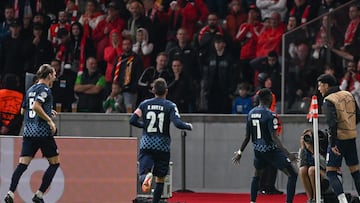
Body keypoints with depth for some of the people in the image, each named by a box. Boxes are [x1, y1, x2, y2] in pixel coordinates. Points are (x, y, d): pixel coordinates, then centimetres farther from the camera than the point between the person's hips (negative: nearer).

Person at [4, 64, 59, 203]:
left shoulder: (30, 90, 17)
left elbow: (23, 111, 26)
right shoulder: (45, 89, -8)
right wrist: (49, 120, -16)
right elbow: (36, 106, -23)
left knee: (22, 164, -2)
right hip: (43, 133, -7)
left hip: (28, 133, 7)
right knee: (54, 163, 8)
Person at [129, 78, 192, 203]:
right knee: (160, 178, 11)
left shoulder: (145, 104, 4)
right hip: (162, 146, -1)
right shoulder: (170, 106, -4)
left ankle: (146, 177, -42)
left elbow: (132, 120, 2)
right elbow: (178, 123, -15)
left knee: (143, 172, -7)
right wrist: (189, 126, 5)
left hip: (146, 145, 1)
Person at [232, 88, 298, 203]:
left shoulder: (251, 114, 4)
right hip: (271, 149, -7)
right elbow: (274, 138, -23)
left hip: (258, 150, 7)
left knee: (257, 175, 30)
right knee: (292, 175, -1)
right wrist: (287, 153, -28)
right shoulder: (270, 115, -16)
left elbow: (247, 137, 8)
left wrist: (239, 152, 20)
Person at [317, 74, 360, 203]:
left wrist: (333, 143, -19)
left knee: (331, 172, -1)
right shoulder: (348, 95, 9)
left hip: (339, 139, -6)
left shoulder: (328, 101, -11)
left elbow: (332, 123, -20)